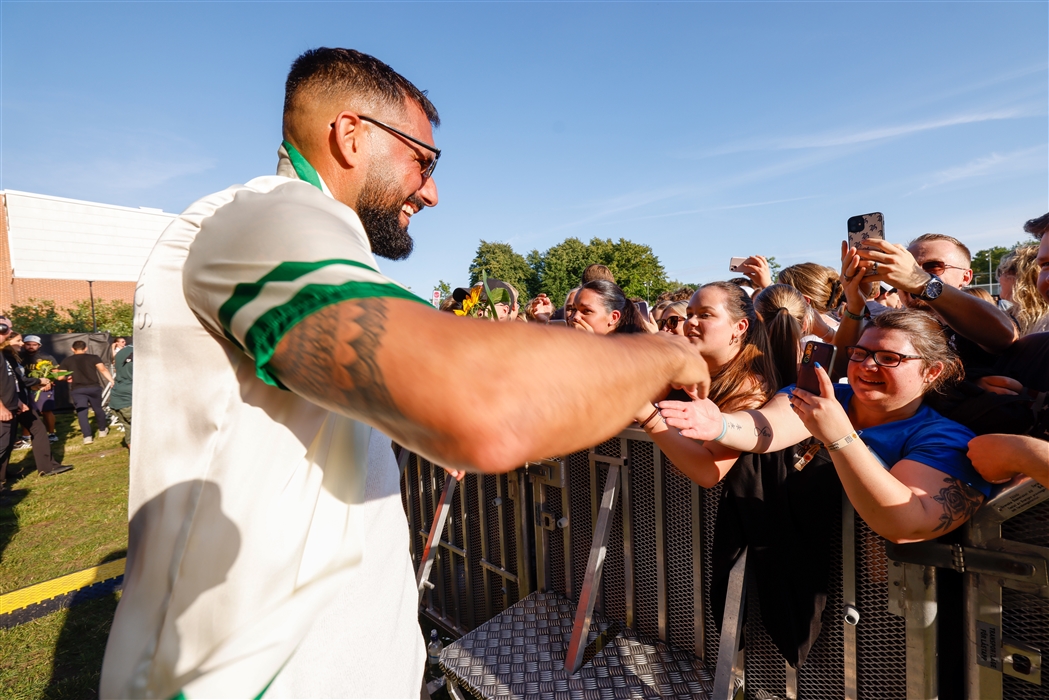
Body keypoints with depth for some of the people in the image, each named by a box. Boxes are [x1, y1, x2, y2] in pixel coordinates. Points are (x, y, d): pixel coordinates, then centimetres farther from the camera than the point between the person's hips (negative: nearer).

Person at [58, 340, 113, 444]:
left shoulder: (67, 361, 10)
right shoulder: (93, 357, 4)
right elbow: (103, 370, -10)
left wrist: (67, 378, 25)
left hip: (77, 390, 0)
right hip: (93, 387, 0)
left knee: (81, 412, 2)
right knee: (98, 409, 17)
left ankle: (87, 436, -7)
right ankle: (103, 430, 32)